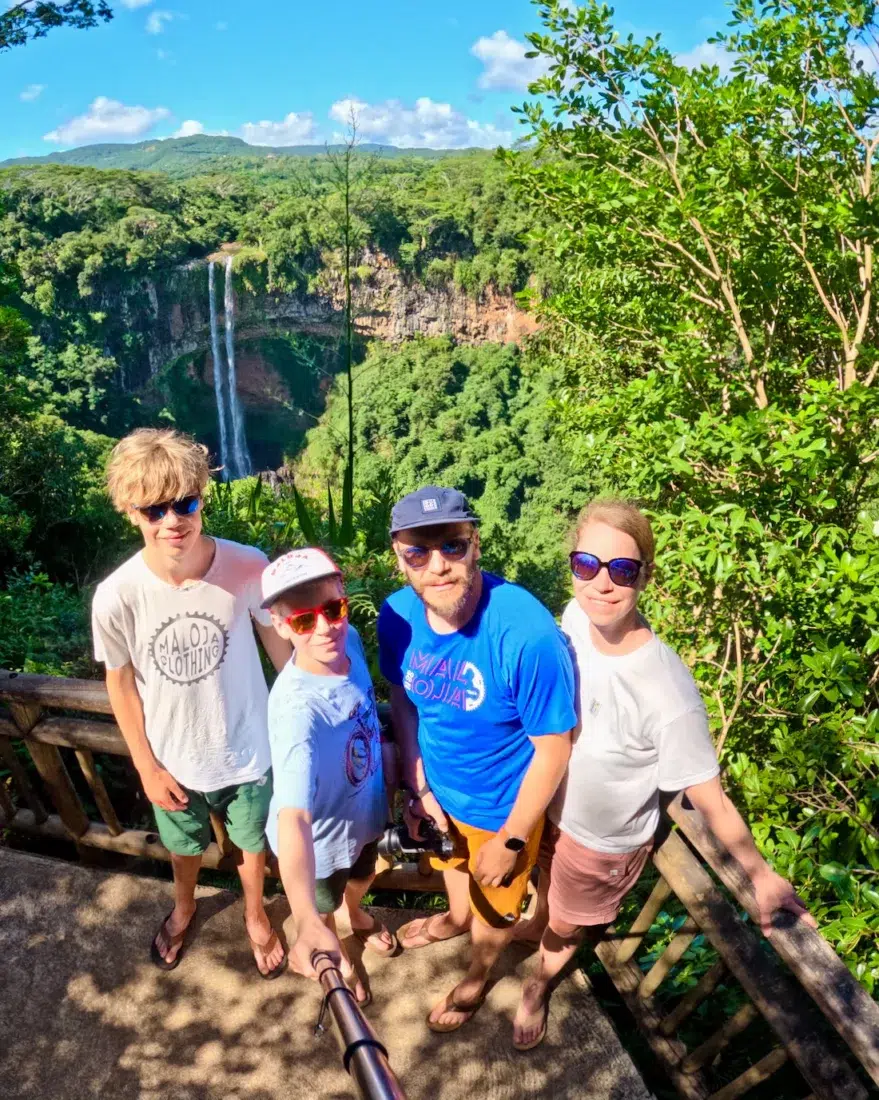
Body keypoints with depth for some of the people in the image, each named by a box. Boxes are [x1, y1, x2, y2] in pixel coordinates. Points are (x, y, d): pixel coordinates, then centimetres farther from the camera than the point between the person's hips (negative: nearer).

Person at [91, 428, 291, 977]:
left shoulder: (248, 567, -27)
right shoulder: (117, 596, -25)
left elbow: (279, 642, -8)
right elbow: (121, 682, -8)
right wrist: (147, 768, -1)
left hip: (248, 751, -1)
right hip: (175, 760, 1)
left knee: (254, 845, 25)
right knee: (184, 847, 30)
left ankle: (255, 916, 59)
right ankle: (184, 907, 65)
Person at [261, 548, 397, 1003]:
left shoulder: (349, 640, -22)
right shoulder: (297, 708, -43)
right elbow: (292, 816, -51)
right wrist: (306, 922, -61)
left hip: (365, 810, 6)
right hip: (322, 835, -5)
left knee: (363, 875, 35)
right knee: (324, 907, 27)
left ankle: (357, 916, 70)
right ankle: (332, 959, 61)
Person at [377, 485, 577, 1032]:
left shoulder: (527, 634, -36)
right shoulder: (398, 615, -21)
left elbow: (553, 749, -25)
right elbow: (403, 699, -2)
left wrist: (511, 841, -16)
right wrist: (419, 787, -5)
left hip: (502, 808, -4)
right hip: (437, 789, 4)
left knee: (495, 908, 24)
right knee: (453, 864, 35)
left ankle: (478, 977, 57)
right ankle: (456, 918, 68)